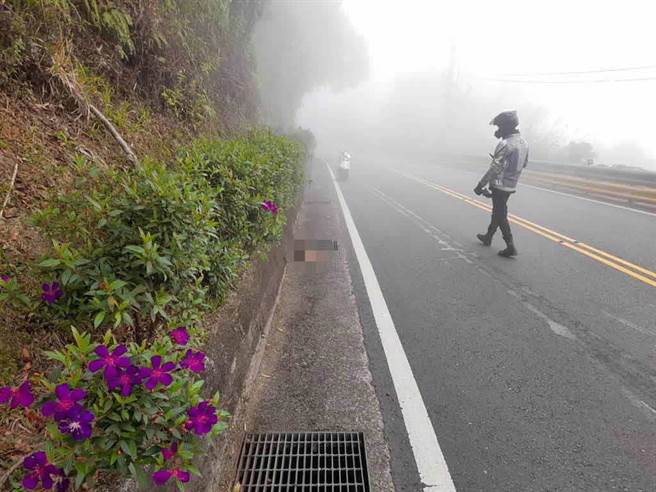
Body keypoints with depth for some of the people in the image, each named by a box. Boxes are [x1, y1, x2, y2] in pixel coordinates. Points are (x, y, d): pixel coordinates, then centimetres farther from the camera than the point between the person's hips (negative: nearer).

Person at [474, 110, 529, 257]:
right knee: (497, 211, 20)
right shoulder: (524, 143, 7)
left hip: (500, 185, -9)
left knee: (501, 215, -2)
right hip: (512, 185, 9)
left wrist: (480, 185, -17)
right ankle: (488, 237, 35)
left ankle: (510, 247, -2)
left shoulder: (505, 144, -22)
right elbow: (524, 163, 19)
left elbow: (494, 169, -23)